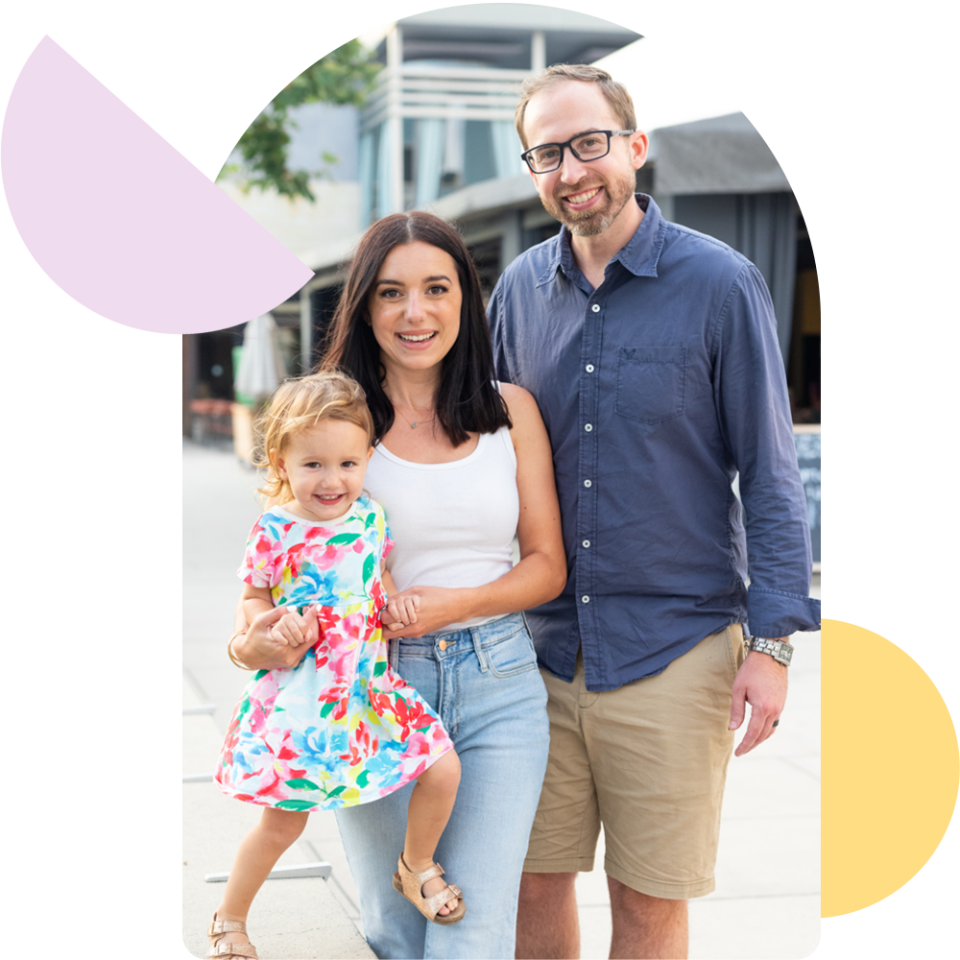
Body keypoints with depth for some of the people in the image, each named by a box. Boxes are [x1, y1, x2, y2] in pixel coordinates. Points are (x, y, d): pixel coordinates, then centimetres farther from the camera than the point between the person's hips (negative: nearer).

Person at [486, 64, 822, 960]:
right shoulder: (521, 288, 5)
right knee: (532, 884, 10)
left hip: (675, 648, -3)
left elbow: (769, 475, -5)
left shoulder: (718, 283, -7)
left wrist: (772, 641, -10)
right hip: (540, 649, 4)